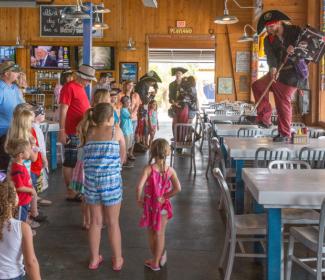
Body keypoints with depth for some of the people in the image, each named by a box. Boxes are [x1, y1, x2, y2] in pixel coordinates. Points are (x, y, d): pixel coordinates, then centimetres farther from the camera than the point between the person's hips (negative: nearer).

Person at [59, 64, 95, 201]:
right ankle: (71, 192, 6)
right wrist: (62, 131, -19)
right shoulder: (69, 87, -11)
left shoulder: (81, 88, 15)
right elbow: (63, 110, -16)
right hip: (72, 133, -9)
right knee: (70, 163, -1)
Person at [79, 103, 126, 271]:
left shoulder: (87, 132, 3)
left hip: (91, 181, 3)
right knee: (113, 223, 11)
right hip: (111, 181, -3)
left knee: (95, 221, 16)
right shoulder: (116, 131, -4)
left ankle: (94, 259, 27)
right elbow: (122, 157, 4)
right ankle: (117, 260, 23)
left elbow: (87, 157, 6)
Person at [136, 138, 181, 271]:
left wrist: (139, 199, -12)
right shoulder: (170, 170, -13)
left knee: (151, 234, 20)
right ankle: (156, 261, 25)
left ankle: (156, 258, 35)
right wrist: (165, 197, -11)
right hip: (163, 206, 1)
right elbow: (178, 188, -23)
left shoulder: (148, 169, -19)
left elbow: (139, 186, -28)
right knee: (160, 234, 16)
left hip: (150, 205, -1)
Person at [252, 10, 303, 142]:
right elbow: (270, 55, -14)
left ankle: (284, 134, 1)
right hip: (277, 71, 6)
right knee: (257, 85, -8)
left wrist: (294, 46, -33)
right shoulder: (269, 40, 4)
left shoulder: (294, 31, -5)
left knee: (283, 101, -11)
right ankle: (264, 119, -3)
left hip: (292, 73, -6)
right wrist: (273, 68, -34)